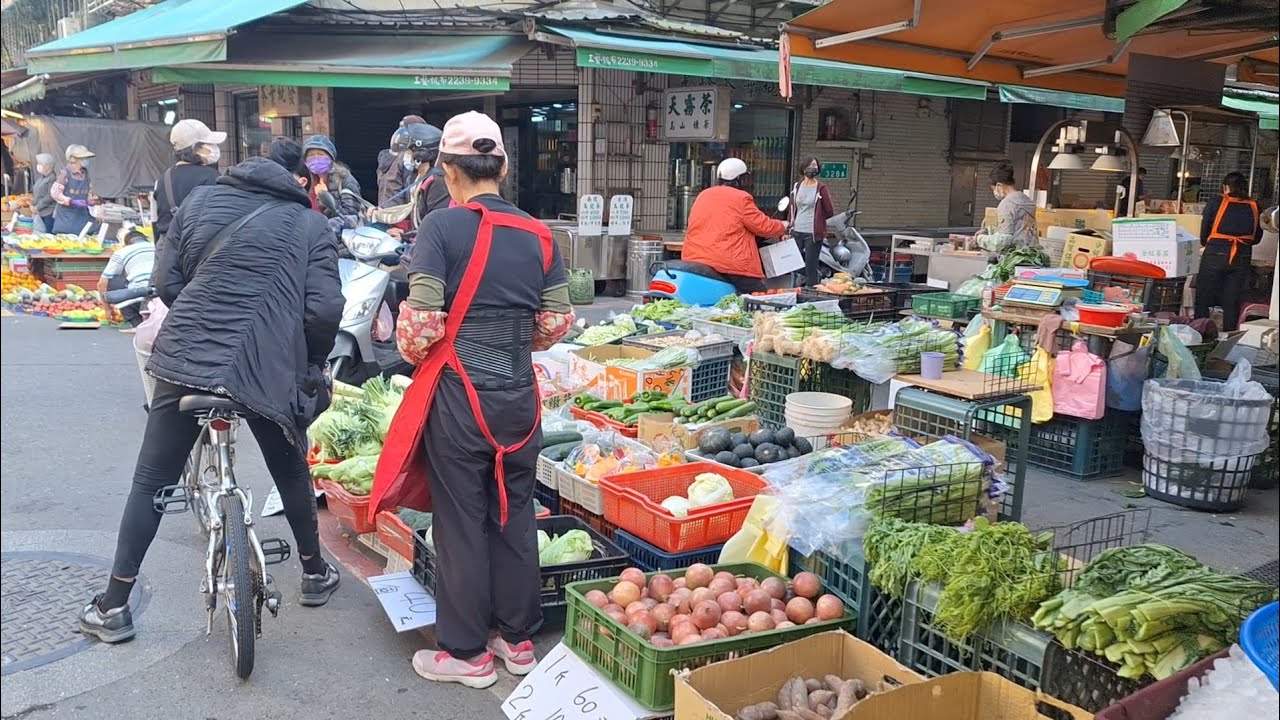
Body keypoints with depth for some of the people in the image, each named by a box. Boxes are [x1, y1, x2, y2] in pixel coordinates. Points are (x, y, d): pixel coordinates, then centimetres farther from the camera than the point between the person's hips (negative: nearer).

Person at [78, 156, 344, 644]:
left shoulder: (200, 200, 15)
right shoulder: (310, 223, 8)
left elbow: (166, 282, 10)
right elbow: (325, 309, -4)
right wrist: (312, 365, 12)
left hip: (187, 357, 2)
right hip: (268, 368, -1)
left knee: (151, 482, 12)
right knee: (292, 472, 21)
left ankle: (113, 607, 18)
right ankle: (315, 573, 33)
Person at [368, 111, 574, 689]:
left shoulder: (445, 226, -11)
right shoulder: (537, 234, 3)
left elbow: (420, 323, -16)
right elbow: (557, 323, 4)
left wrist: (416, 355, 5)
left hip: (460, 395, -4)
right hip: (520, 393, 5)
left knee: (461, 522, 8)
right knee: (514, 516, 16)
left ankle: (467, 653, 21)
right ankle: (517, 639, 30)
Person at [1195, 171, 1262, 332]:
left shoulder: (1216, 201, 0)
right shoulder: (1254, 206, 8)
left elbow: (1204, 230, 2)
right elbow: (1257, 238, 13)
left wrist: (1205, 243, 21)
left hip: (1216, 254, -3)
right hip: (1242, 258, 3)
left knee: (1203, 299, 5)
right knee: (1232, 303, 10)